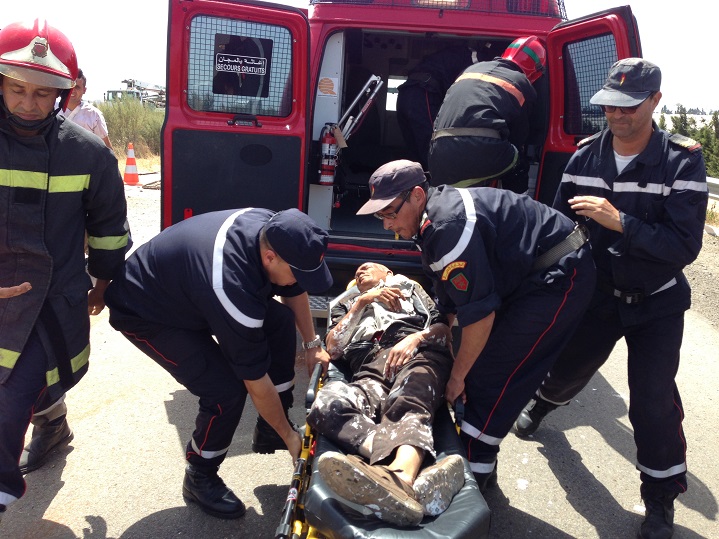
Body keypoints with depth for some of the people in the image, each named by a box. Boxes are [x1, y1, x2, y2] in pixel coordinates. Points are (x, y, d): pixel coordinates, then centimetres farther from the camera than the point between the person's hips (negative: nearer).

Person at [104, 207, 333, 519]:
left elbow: (294, 291, 4)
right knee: (227, 389, -21)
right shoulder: (230, 285, -41)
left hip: (184, 280, 8)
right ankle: (199, 478, 7)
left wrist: (311, 345, 5)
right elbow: (256, 380, -28)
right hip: (143, 312, -8)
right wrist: (289, 436, -16)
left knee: (281, 319, -2)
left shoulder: (273, 229, -19)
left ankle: (269, 432, 11)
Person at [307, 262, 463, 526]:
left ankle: (399, 478, -69)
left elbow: (445, 328, 20)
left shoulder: (410, 287, 35)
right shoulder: (345, 303, 39)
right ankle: (406, 483, -57)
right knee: (326, 405, -34)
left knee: (405, 405, -38)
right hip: (371, 371, 1)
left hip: (420, 355, -1)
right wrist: (362, 302, 12)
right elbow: (333, 349, 19)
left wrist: (415, 338, -3)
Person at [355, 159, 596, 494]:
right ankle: (480, 465, 24)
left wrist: (457, 376, -14)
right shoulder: (431, 221, 4)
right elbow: (451, 304, 12)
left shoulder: (449, 226, -27)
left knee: (491, 374, -10)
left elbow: (480, 312, -26)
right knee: (476, 360, 11)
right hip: (529, 277, 10)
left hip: (558, 278, -10)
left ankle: (474, 470, 5)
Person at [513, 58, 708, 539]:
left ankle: (661, 497, 16)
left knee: (653, 398, -9)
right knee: (568, 367, 13)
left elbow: (686, 246, -24)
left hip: (656, 303, -3)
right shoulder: (586, 155, -7)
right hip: (599, 293, 3)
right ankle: (544, 403, 52)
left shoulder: (681, 160, -18)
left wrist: (620, 222, -34)